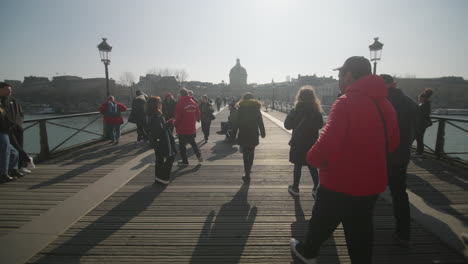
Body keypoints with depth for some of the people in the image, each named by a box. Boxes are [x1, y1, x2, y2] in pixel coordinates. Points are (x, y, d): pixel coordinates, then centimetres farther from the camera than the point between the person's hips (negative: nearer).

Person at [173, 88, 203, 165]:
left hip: (182, 129, -5)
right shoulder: (193, 102, 1)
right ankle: (199, 156, 14)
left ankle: (185, 161, 15)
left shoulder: (180, 103, -15)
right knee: (193, 142, 24)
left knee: (182, 145, 9)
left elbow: (178, 117, -15)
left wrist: (175, 124, 2)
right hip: (192, 128, 6)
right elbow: (198, 114, 7)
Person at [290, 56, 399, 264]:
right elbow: (392, 143, 14)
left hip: (341, 182, -6)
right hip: (371, 182, 6)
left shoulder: (347, 101, -20)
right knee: (360, 231, 19)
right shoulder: (385, 104, 5)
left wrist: (312, 158, -11)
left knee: (322, 222, 17)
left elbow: (328, 142, -28)